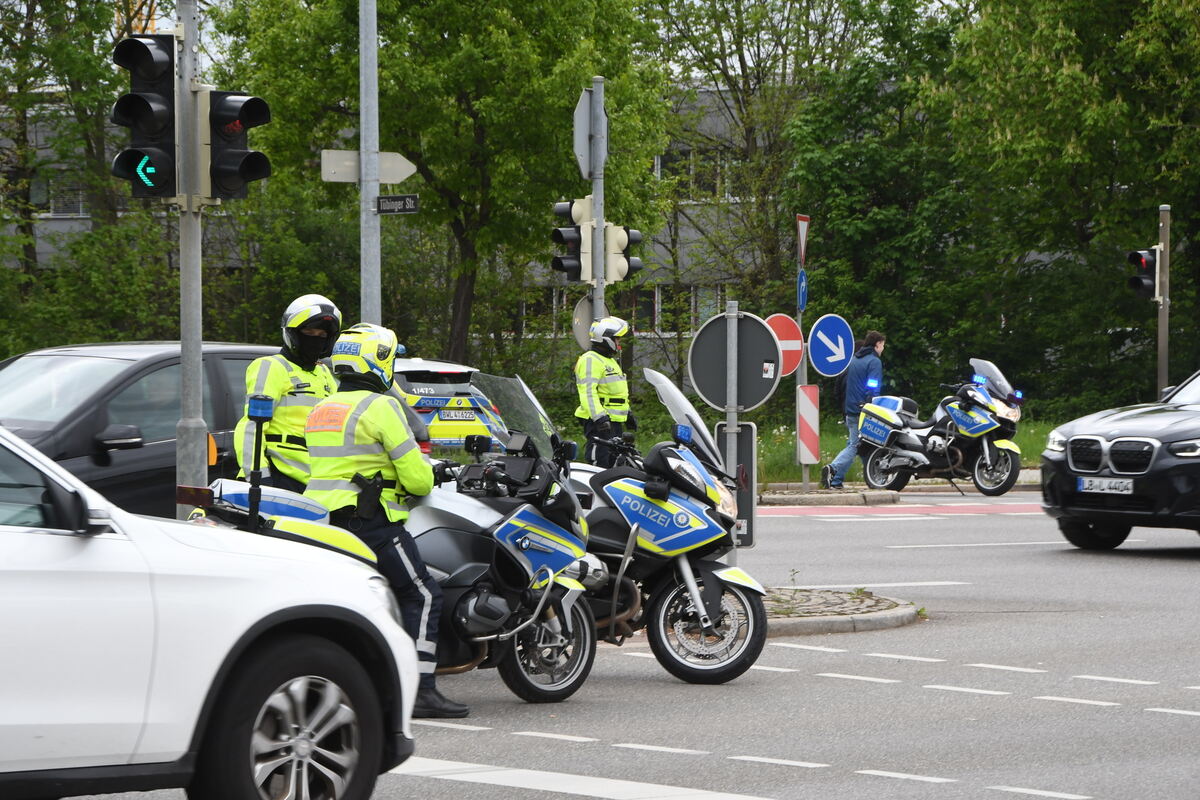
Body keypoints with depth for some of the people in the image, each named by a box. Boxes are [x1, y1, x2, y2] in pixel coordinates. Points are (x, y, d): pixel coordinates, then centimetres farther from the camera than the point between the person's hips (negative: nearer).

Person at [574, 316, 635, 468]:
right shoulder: (591, 360, -12)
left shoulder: (611, 361, 23)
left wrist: (628, 414, 31)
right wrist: (599, 417, -29)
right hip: (598, 421, -10)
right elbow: (588, 392, -21)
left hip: (615, 421, 10)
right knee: (600, 464, -15)